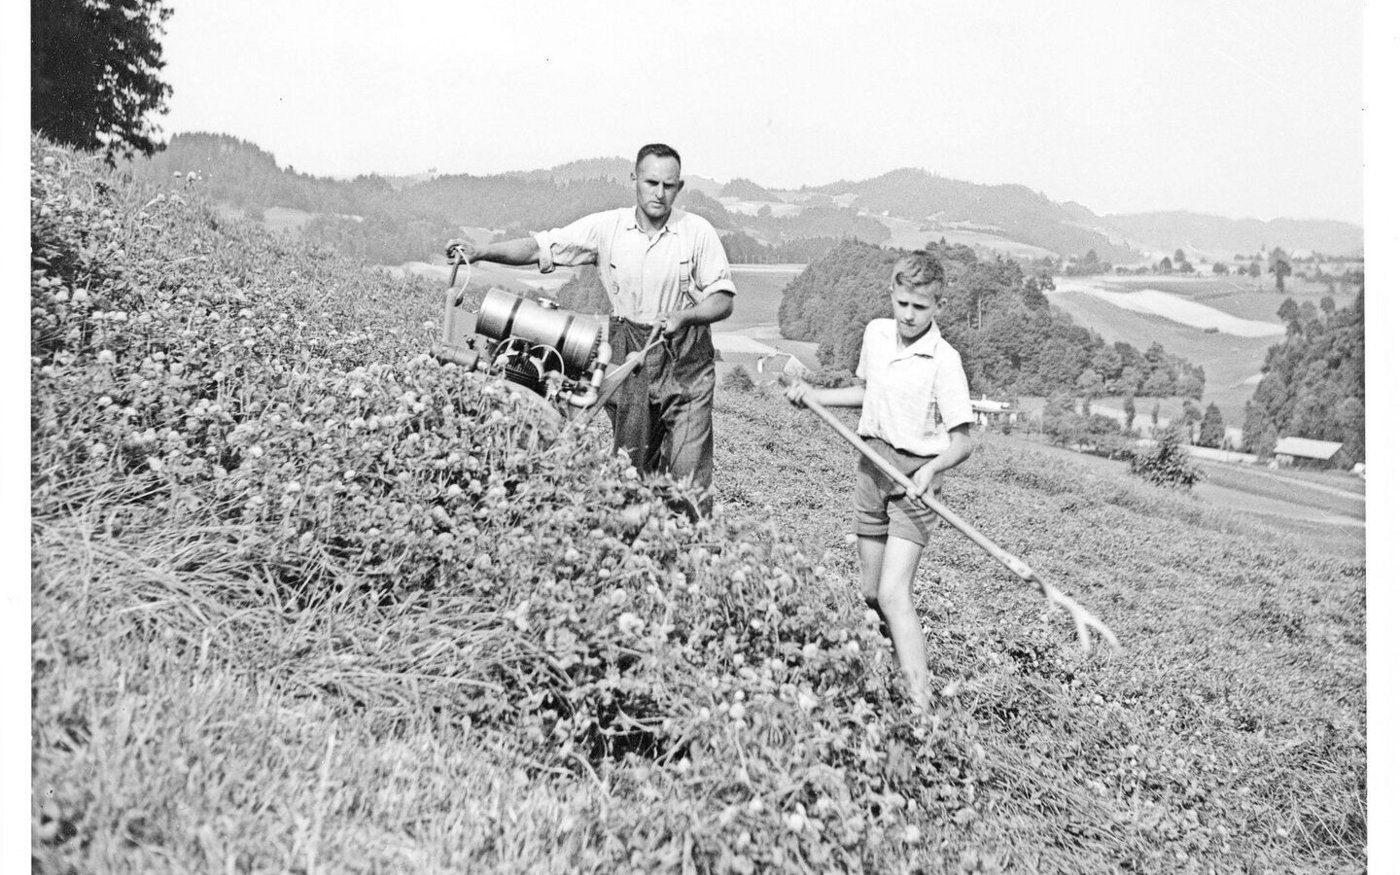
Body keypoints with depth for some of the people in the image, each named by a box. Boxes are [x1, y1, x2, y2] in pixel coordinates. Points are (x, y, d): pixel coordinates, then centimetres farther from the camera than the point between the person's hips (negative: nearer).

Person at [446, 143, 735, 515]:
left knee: (690, 471, -7)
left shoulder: (698, 232, -5)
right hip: (629, 358, 2)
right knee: (631, 466, 10)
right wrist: (480, 251, -15)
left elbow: (724, 300, -4)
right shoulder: (606, 227, -1)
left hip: (686, 362, -2)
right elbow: (540, 248, -2)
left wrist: (683, 316, -23)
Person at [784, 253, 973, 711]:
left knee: (893, 594, -18)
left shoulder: (944, 361, -15)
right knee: (870, 591, 11)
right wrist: (813, 395, 13)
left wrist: (932, 468, -32)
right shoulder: (876, 334, 4)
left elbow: (962, 441, -14)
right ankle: (907, 657, 31)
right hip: (872, 466, 7)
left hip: (915, 474, -7)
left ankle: (920, 703, -17)